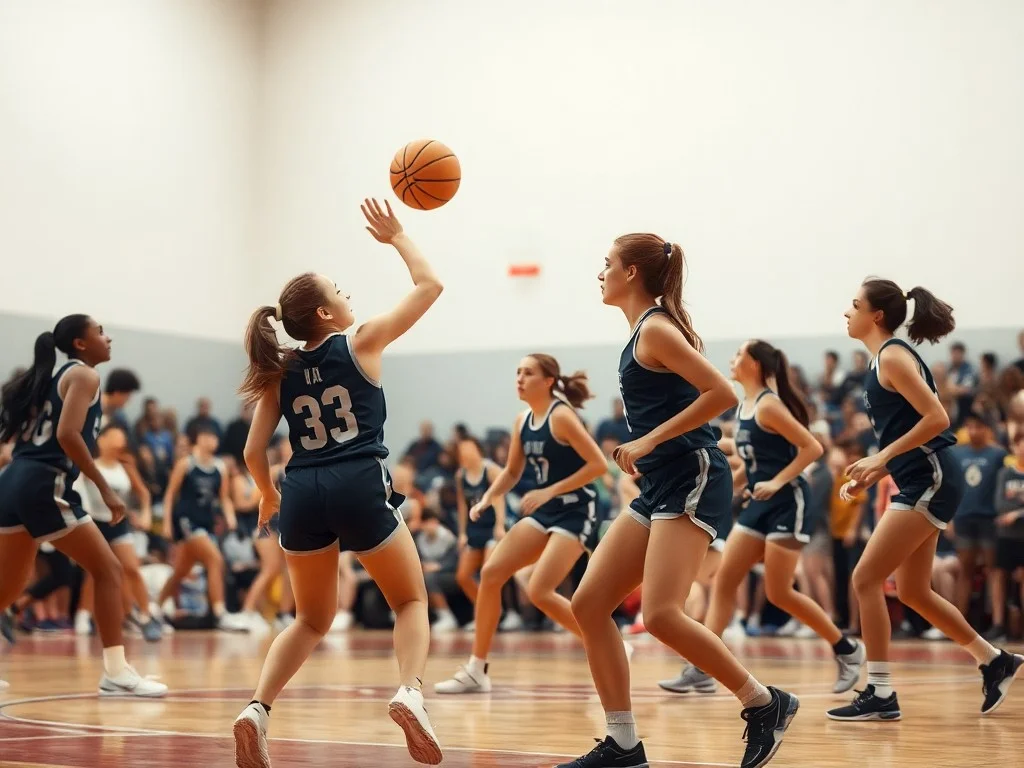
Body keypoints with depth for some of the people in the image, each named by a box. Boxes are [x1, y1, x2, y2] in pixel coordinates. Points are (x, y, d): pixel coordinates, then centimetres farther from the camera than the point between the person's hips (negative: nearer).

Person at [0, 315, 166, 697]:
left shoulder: (51, 376, 23)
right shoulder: (84, 375, -3)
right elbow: (67, 435, -17)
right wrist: (105, 489, -16)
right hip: (45, 485, -9)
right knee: (107, 569, -3)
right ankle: (116, 672, -6)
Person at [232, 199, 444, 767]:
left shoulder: (279, 373, 13)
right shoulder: (361, 344, 3)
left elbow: (254, 452, 11)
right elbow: (429, 285, 11)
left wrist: (268, 496, 29)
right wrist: (395, 237, 22)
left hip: (302, 495, 4)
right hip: (360, 487, -4)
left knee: (312, 619, 21)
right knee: (411, 600, 15)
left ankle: (257, 709, -2)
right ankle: (410, 692, -14)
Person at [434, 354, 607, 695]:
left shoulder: (561, 416, -15)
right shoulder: (523, 421, 7)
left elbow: (598, 464, -21)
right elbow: (512, 471, 18)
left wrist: (549, 491, -21)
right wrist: (487, 499, 1)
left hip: (576, 511, -8)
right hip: (544, 511, 8)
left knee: (539, 591, -18)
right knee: (491, 573, -2)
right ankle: (477, 670, 6)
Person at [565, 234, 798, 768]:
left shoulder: (655, 328, -10)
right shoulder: (643, 332, 17)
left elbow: (722, 394, -19)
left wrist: (650, 440, -17)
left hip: (692, 481, -10)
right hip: (660, 487, 10)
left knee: (660, 614, -22)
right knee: (588, 604, 2)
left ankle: (765, 704, -4)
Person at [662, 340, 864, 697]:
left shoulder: (768, 406, -15)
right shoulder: (743, 406, 11)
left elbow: (812, 448, -18)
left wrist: (777, 482, -21)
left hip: (787, 503, -9)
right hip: (760, 505, 9)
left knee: (779, 593, -6)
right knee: (723, 581, 0)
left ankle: (848, 650, 11)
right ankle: (702, 670, -1)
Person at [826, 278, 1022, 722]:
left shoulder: (893, 357, -12)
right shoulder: (883, 360, 16)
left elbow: (936, 419, -20)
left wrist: (880, 458, -20)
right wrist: (872, 474, 11)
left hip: (930, 482, -10)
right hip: (921, 483, 10)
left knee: (866, 578, -10)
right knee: (913, 592, 16)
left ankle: (880, 694, -6)